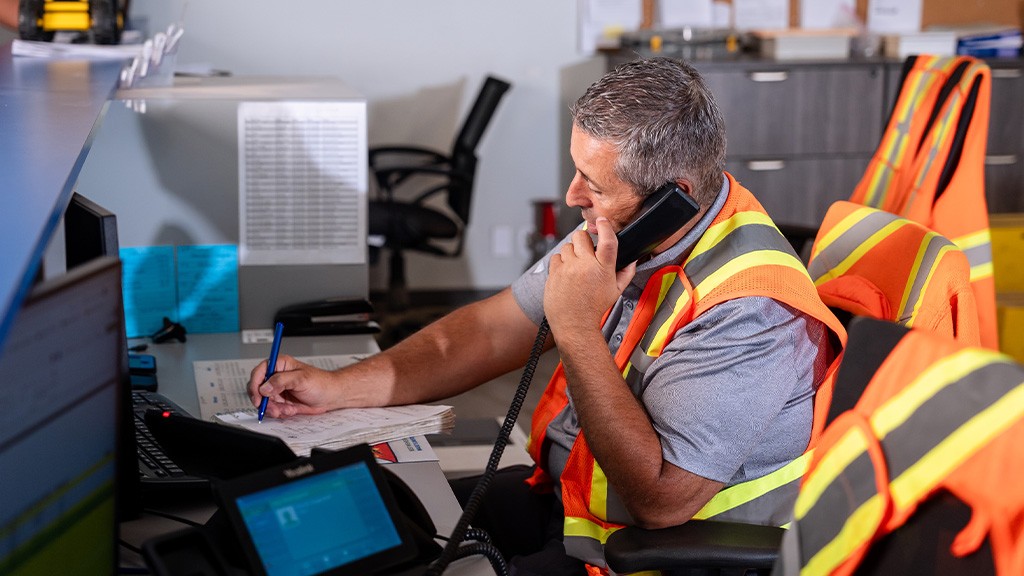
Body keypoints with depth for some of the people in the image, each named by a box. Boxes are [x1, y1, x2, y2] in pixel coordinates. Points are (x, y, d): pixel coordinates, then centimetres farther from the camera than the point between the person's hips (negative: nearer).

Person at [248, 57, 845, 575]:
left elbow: (660, 499, -31)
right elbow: (492, 330, 7)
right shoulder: (626, 228, -3)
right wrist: (339, 387, 0)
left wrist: (577, 330, -30)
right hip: (562, 492, 8)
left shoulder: (745, 307, -30)